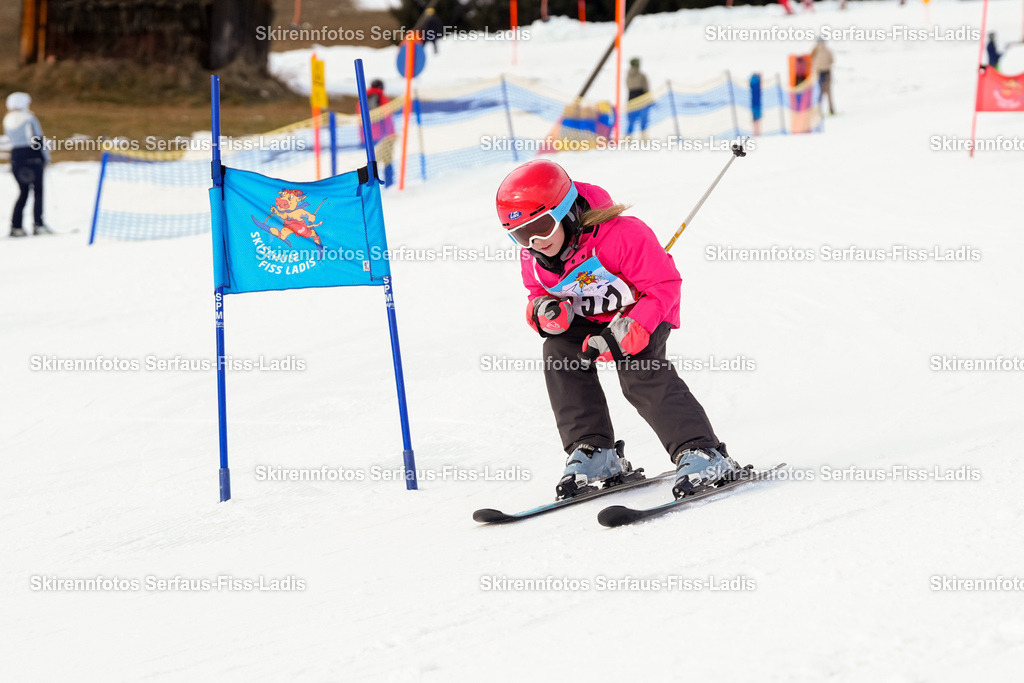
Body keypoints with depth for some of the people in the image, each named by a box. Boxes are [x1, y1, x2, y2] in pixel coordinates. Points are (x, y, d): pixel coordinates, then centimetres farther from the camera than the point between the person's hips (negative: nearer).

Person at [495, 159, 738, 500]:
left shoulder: (621, 235, -34)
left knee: (639, 372, -28)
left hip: (645, 312, -6)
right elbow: (538, 294, 6)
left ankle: (702, 452, -26)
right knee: (558, 352, -18)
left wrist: (624, 335, -38)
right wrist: (543, 312, -22)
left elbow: (664, 285, -28)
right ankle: (594, 452, -11)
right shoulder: (532, 258, -14)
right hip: (586, 318, 6)